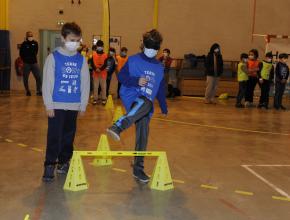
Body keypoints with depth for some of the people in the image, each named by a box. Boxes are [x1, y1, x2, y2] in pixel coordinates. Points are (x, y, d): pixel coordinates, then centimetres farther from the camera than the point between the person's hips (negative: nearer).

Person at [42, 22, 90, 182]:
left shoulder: (81, 59, 4)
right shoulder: (53, 57, -4)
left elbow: (85, 83, 8)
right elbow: (47, 82, -5)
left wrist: (83, 104, 7)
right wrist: (49, 105, -8)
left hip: (74, 106, 3)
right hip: (57, 105, -3)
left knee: (69, 136, 12)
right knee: (54, 137, -2)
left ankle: (64, 162, 26)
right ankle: (49, 165, 5)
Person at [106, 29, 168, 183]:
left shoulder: (159, 67, 16)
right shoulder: (134, 60, 2)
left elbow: (160, 90, 23)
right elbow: (121, 76, -1)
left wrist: (164, 108, 24)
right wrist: (136, 80, -16)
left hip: (147, 105, 5)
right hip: (131, 97, -5)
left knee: (143, 137, 1)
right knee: (145, 103, -41)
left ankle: (138, 168, 12)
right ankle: (117, 127, -49)